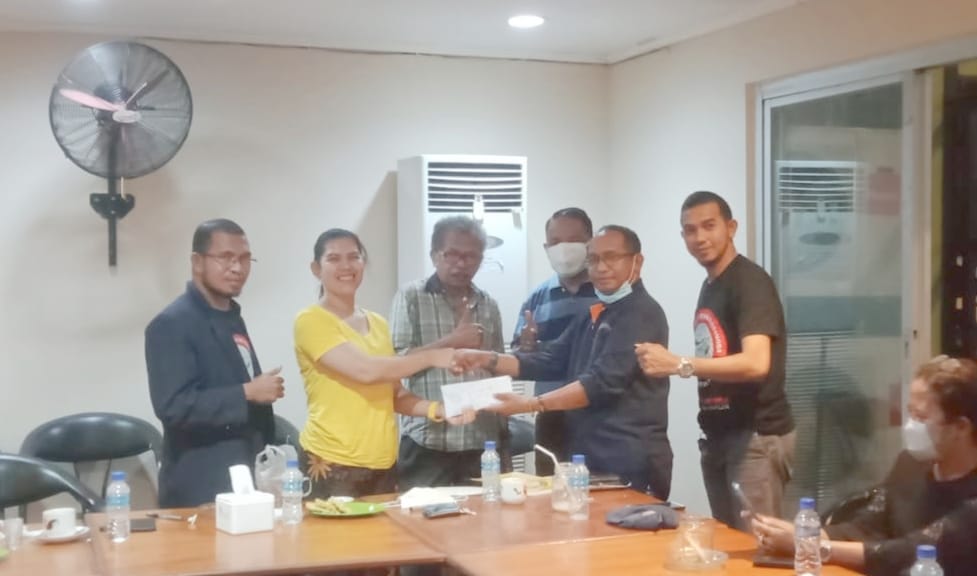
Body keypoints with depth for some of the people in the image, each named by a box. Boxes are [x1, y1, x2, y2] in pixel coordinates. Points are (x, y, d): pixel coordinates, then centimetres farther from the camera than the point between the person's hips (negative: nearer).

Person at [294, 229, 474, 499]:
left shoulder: (378, 324, 13)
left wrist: (438, 409, -2)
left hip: (383, 464, 6)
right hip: (333, 464, -6)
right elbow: (365, 370, -20)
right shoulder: (310, 321, -8)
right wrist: (430, 357, -10)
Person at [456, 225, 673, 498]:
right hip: (592, 459, 8)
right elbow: (550, 361, 10)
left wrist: (530, 404, -25)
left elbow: (602, 383, -21)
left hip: (631, 465, -8)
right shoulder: (594, 316, 18)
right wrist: (488, 360, -3)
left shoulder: (642, 314, -12)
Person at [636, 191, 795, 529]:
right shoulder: (709, 287, 14)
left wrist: (679, 365, -27)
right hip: (718, 435, 9)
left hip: (757, 436, -8)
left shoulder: (750, 282, -13)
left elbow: (755, 363, -27)